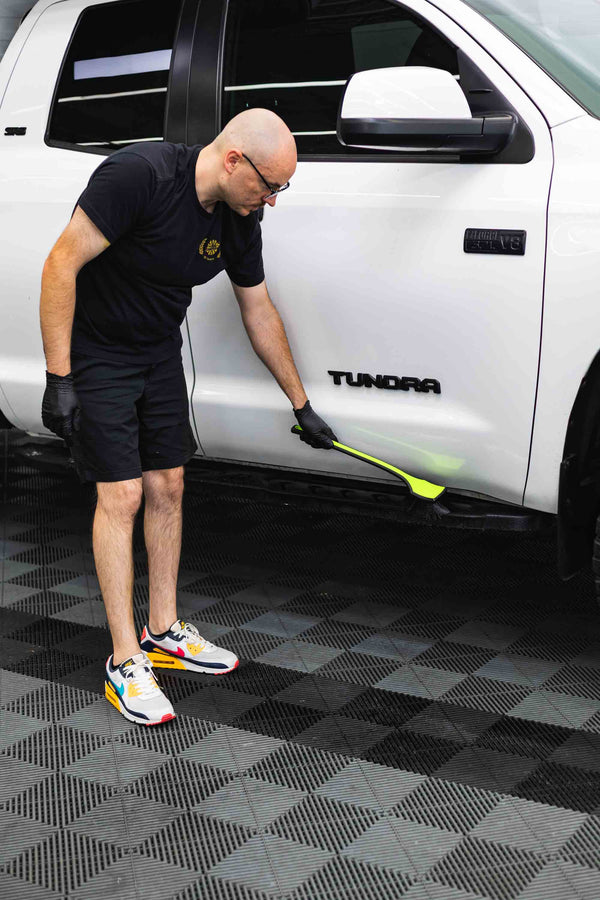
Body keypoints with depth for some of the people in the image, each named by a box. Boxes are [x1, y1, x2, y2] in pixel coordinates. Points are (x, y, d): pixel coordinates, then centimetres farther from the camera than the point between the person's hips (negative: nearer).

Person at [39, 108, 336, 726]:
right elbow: (62, 264, -25)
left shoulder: (239, 222, -4)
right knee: (121, 493, -10)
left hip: (159, 352, 7)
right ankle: (126, 662, -2)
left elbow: (259, 313, 9)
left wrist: (301, 405, 16)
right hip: (95, 351, -7)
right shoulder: (139, 176, -27)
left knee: (167, 487, 8)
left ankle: (163, 632, 22)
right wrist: (58, 378, -26)